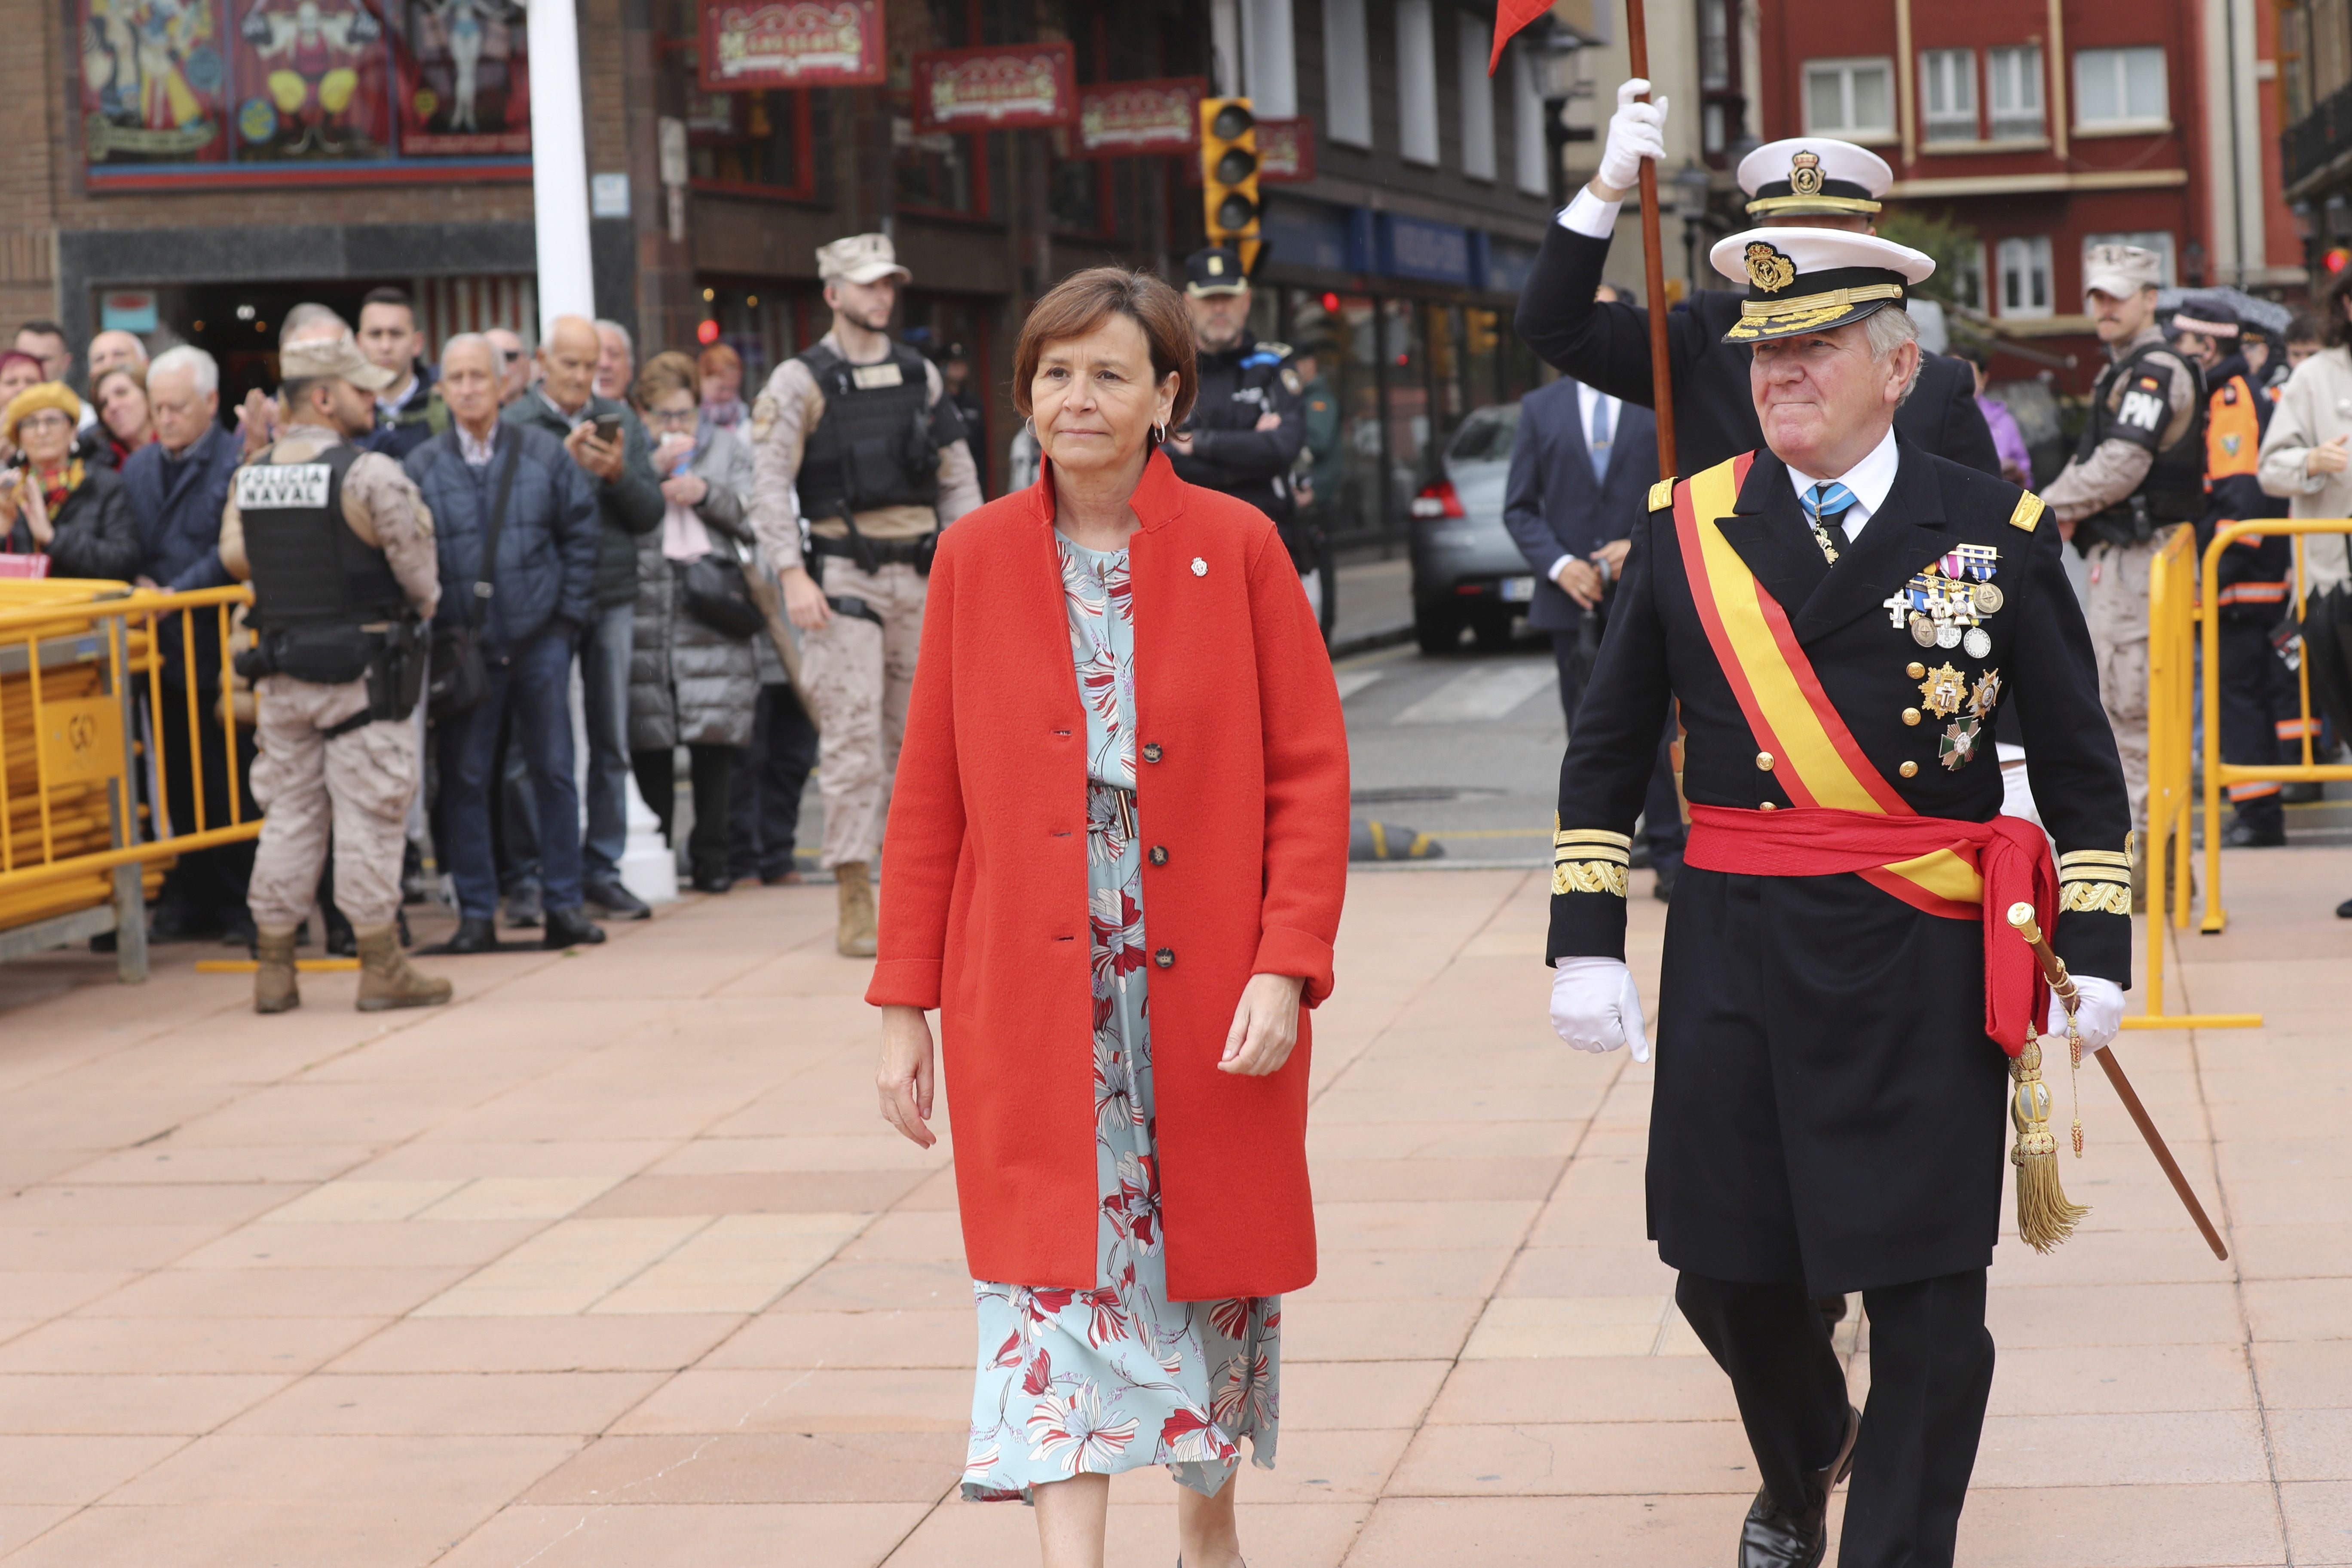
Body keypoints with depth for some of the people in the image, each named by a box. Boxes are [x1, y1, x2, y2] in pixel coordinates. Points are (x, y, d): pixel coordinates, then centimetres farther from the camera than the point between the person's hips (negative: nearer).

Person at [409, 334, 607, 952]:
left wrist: (569, 612, 1)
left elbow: (583, 534, 6)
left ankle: (564, 904, 13)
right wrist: (430, 627, -5)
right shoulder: (422, 467, 0)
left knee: (554, 771, 5)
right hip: (463, 642, -1)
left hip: (539, 639, 1)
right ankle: (476, 912, 9)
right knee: (465, 779, 2)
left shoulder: (544, 453, 3)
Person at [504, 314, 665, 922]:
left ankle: (603, 869, 13)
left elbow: (650, 514, 6)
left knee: (611, 741, 6)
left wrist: (617, 475, -12)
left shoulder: (621, 421, 10)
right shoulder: (514, 426, -2)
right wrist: (565, 465, -20)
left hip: (612, 598, 4)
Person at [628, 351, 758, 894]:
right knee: (650, 745, -2)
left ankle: (711, 858, 5)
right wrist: (654, 468, -11)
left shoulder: (725, 449, 17)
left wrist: (707, 492, -4)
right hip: (645, 619, -1)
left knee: (715, 739, -3)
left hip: (712, 620, 1)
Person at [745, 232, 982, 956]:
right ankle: (854, 903, -10)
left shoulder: (920, 376, 13)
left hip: (921, 575, 5)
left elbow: (957, 476, 16)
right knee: (853, 738, -10)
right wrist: (792, 576, -17)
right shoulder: (801, 381, -2)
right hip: (846, 577, -5)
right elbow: (769, 483, -8)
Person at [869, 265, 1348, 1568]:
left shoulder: (1238, 548, -1)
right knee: (1054, 1279, -7)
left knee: (1214, 1265, 13)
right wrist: (905, 1006, 4)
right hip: (1033, 1002, 0)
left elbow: (1311, 773, -2)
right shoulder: (974, 558, 3)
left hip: (1208, 1001, 0)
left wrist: (1285, 968, -12)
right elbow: (930, 793, 6)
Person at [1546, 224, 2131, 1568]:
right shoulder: (1685, 529, 5)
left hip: (1924, 966, -2)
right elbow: (1606, 754, 9)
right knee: (1726, 1269, 10)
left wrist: (2098, 950, 1)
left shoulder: (1997, 532, 2)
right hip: (1732, 956, 2)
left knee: (1928, 1296, -1)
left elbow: (2081, 763, 7)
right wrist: (1587, 942, 2)